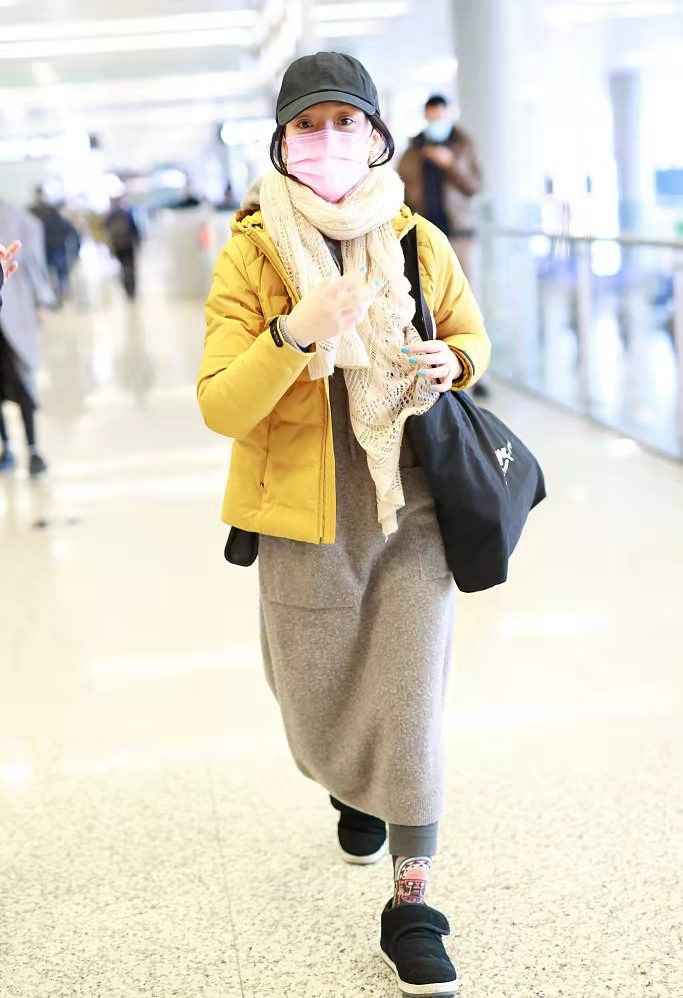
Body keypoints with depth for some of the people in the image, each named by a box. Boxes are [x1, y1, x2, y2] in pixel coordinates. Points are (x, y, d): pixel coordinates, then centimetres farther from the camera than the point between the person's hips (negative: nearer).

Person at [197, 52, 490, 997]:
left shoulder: (420, 242, -2)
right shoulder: (251, 256, -9)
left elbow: (472, 335, 14)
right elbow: (219, 406, -13)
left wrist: (449, 362, -10)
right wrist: (297, 333, -29)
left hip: (414, 510, 0)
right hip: (306, 523, 0)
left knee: (411, 708, -1)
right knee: (317, 708, 15)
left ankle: (411, 909, 13)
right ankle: (353, 789, 51)